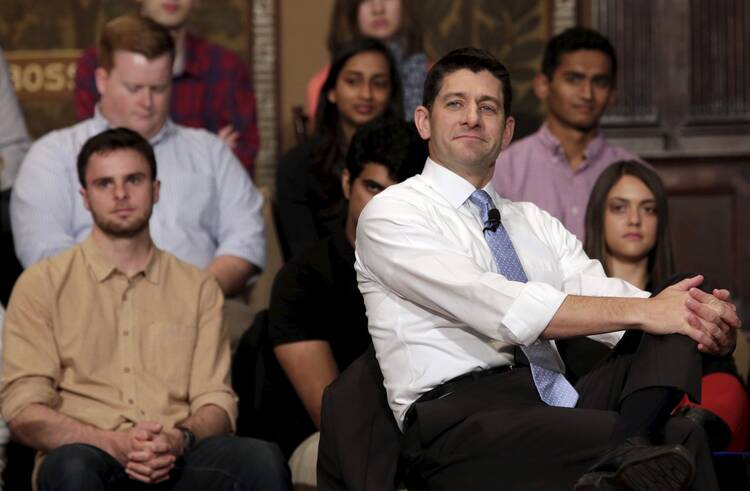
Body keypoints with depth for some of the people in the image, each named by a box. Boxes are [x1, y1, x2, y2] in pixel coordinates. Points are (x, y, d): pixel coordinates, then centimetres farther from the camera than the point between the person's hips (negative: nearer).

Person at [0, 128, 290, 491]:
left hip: (178, 460, 2)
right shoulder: (42, 284, 11)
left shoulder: (198, 287, 19)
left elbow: (216, 401, 12)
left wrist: (180, 439, -13)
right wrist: (115, 443, -16)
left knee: (262, 458, -30)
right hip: (91, 454, -2)